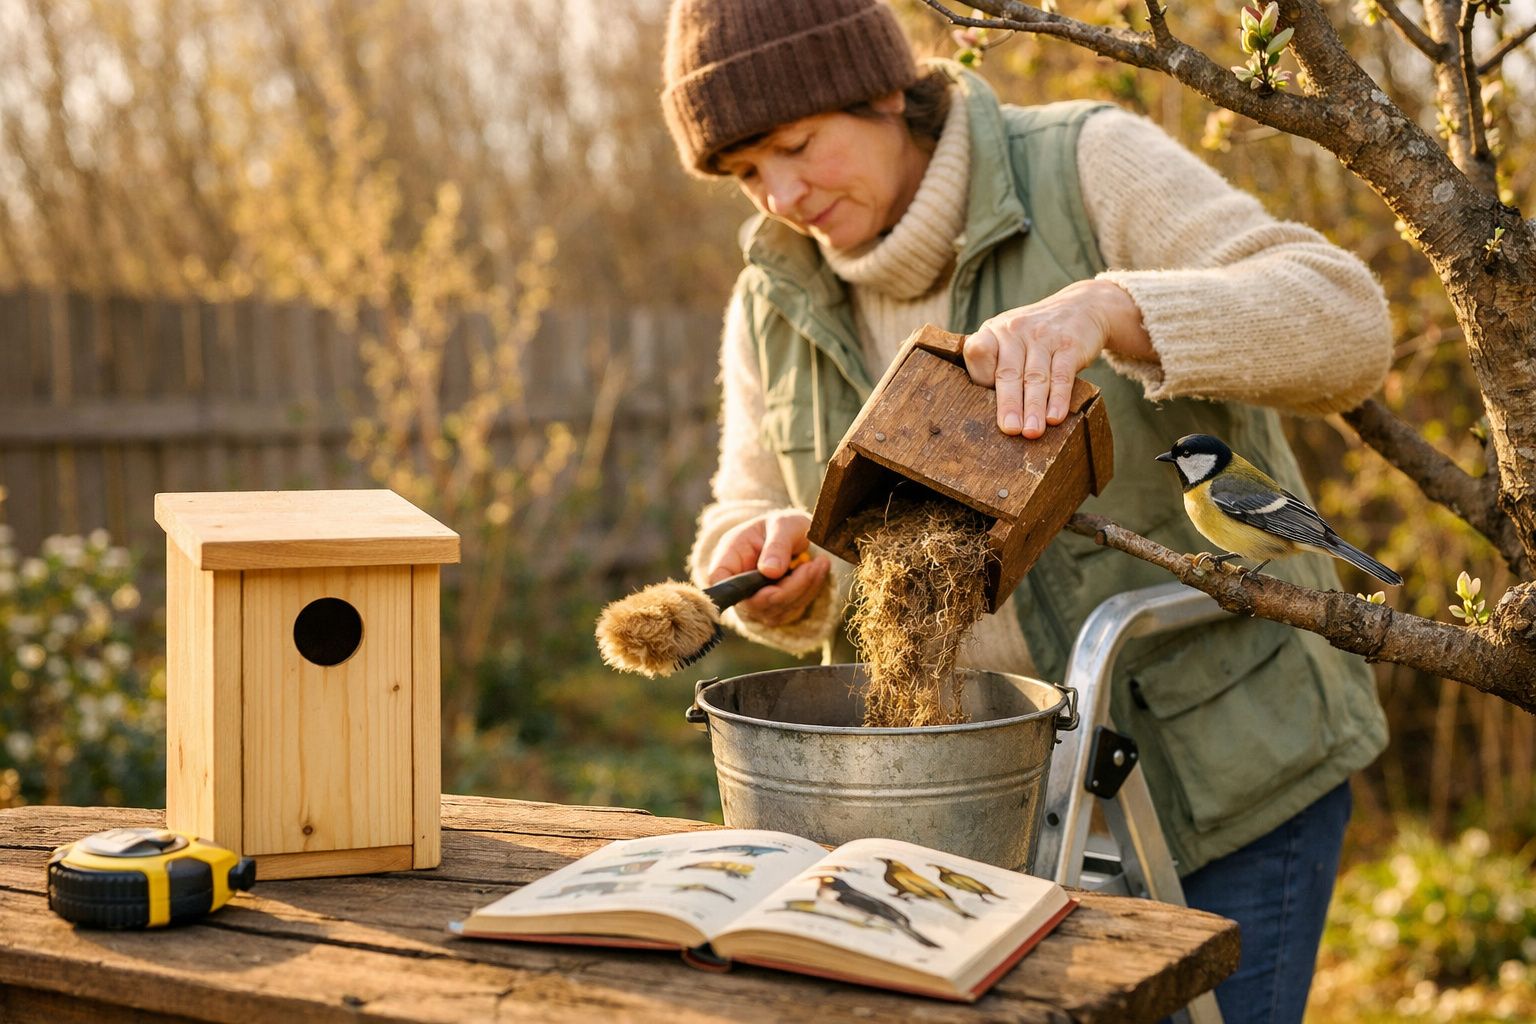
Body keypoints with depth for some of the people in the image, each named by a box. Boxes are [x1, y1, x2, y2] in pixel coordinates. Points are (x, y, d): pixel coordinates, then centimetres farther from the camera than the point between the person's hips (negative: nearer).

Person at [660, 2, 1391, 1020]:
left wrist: (1098, 308, -42)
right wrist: (780, 565, -22)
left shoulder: (1088, 171, -14)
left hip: (1216, 756, -4)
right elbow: (752, 528, 3)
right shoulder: (781, 298, 0)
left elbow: (1338, 327, -25)